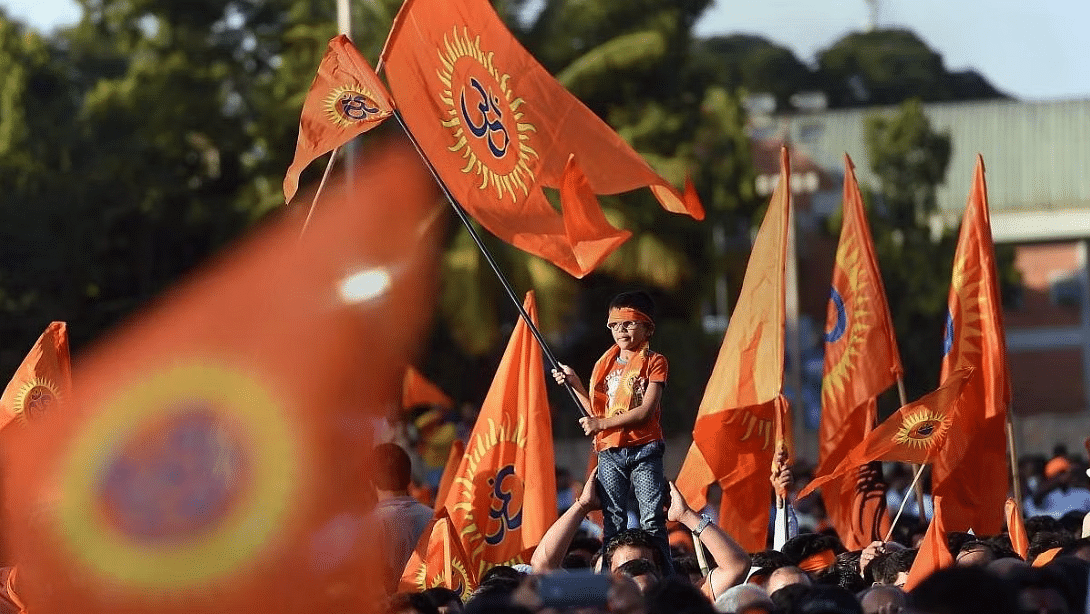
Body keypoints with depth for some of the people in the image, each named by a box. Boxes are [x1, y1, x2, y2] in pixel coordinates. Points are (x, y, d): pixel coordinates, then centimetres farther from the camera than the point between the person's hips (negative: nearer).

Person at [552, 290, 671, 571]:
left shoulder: (654, 362, 0)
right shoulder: (605, 364, 17)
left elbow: (646, 411, -11)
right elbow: (595, 411, 16)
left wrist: (602, 423, -13)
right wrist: (574, 384, 5)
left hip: (644, 450, -5)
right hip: (610, 452, 5)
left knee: (652, 521, -8)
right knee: (612, 522, 4)